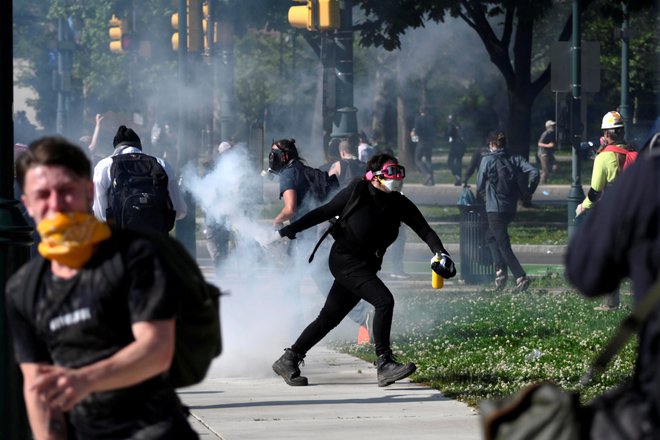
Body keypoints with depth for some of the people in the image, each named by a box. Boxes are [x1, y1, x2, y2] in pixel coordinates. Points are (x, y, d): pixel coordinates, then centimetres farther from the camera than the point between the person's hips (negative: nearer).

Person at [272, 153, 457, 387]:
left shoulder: (399, 204, 3)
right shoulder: (357, 191, -9)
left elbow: (424, 229, 0)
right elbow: (325, 212, 0)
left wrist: (441, 253, -17)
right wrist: (290, 229, -1)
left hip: (366, 265, 7)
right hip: (345, 259, -7)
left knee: (330, 317, 10)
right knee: (384, 300, -22)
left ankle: (288, 360, 21)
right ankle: (385, 364, -20)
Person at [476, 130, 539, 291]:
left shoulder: (487, 160, -8)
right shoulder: (515, 159, 4)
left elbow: (479, 186, -3)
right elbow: (534, 172, -7)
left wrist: (484, 189, 19)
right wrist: (529, 190, 5)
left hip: (495, 208, -6)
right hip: (511, 208, 6)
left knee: (503, 245, -1)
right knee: (491, 236, 24)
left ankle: (521, 277, -11)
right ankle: (501, 270, 11)